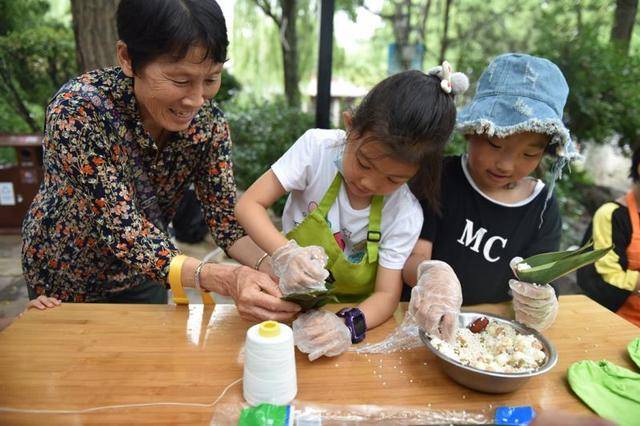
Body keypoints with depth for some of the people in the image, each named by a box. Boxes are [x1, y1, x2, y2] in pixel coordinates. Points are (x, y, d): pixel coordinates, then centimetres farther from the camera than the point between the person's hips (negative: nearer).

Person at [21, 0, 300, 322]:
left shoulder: (208, 121, -21)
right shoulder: (77, 110, -33)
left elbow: (226, 217, -18)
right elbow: (122, 229, -35)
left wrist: (275, 266, -38)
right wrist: (224, 279, -49)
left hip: (141, 273, 3)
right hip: (66, 276, -3)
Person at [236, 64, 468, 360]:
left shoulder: (405, 214, -15)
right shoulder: (318, 147, -16)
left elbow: (386, 294, -13)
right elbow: (249, 205, -15)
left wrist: (347, 326, -33)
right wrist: (285, 254, -32)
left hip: (349, 314, 0)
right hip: (291, 301, 1)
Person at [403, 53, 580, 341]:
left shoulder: (544, 209, -1)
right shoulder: (439, 179, -8)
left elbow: (536, 282, -1)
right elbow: (413, 258, -11)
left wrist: (538, 303, -25)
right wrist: (431, 272, -34)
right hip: (425, 325, -2)